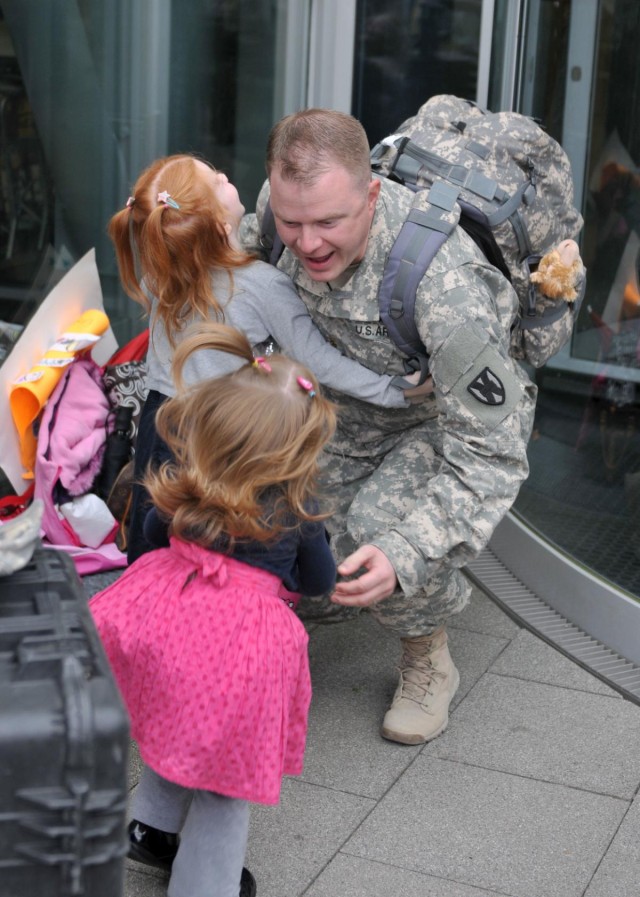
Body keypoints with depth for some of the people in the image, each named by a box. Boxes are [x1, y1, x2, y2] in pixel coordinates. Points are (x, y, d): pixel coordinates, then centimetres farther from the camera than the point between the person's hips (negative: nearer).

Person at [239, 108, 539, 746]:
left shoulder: (444, 285, -43)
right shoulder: (281, 201, -24)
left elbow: (490, 455, -38)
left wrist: (403, 553, -49)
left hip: (456, 411, -5)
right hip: (351, 399, 5)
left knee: (383, 521, -32)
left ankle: (428, 662, -1)